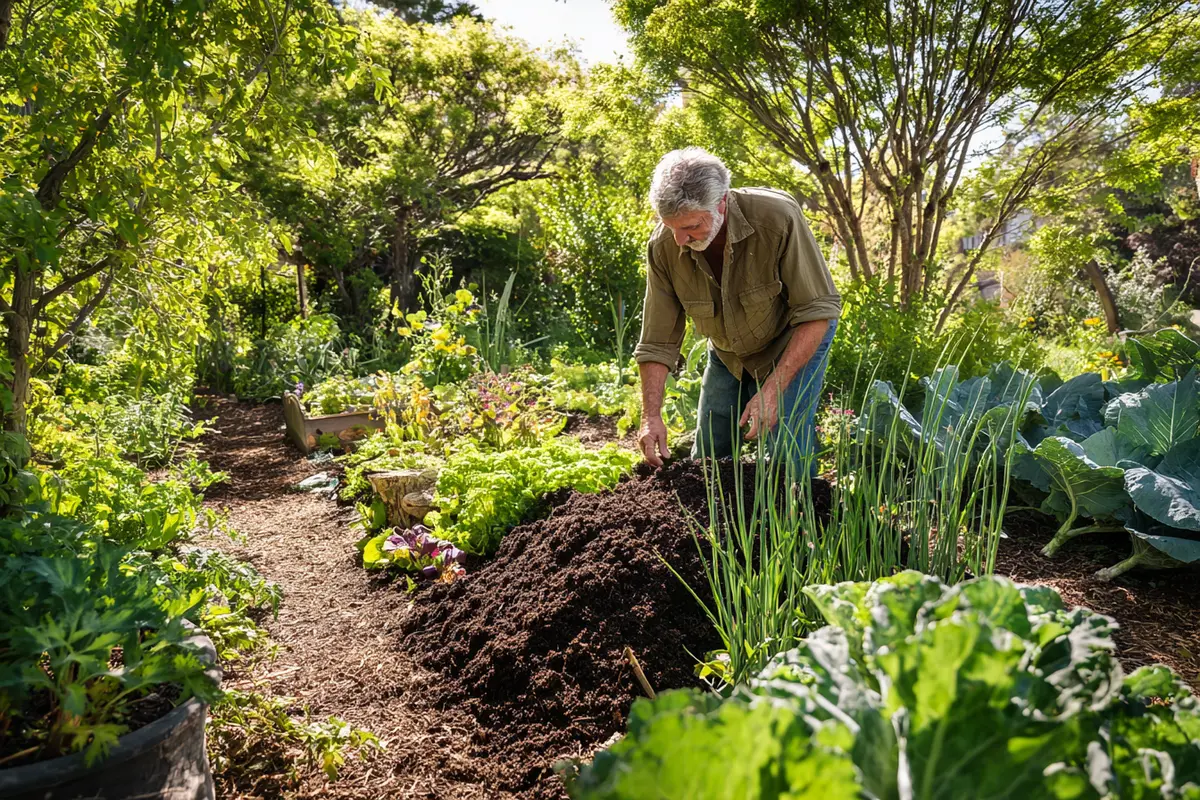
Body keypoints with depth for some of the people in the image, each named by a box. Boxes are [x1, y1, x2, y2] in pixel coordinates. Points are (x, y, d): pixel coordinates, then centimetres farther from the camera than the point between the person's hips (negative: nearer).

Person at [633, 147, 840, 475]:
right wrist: (651, 416, -24)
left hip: (796, 341, -3)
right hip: (727, 353, 4)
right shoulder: (663, 246, -23)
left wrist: (773, 389, -34)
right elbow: (657, 342, -15)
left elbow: (818, 309, -28)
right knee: (707, 459, 6)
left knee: (786, 459, -13)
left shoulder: (778, 217, -34)